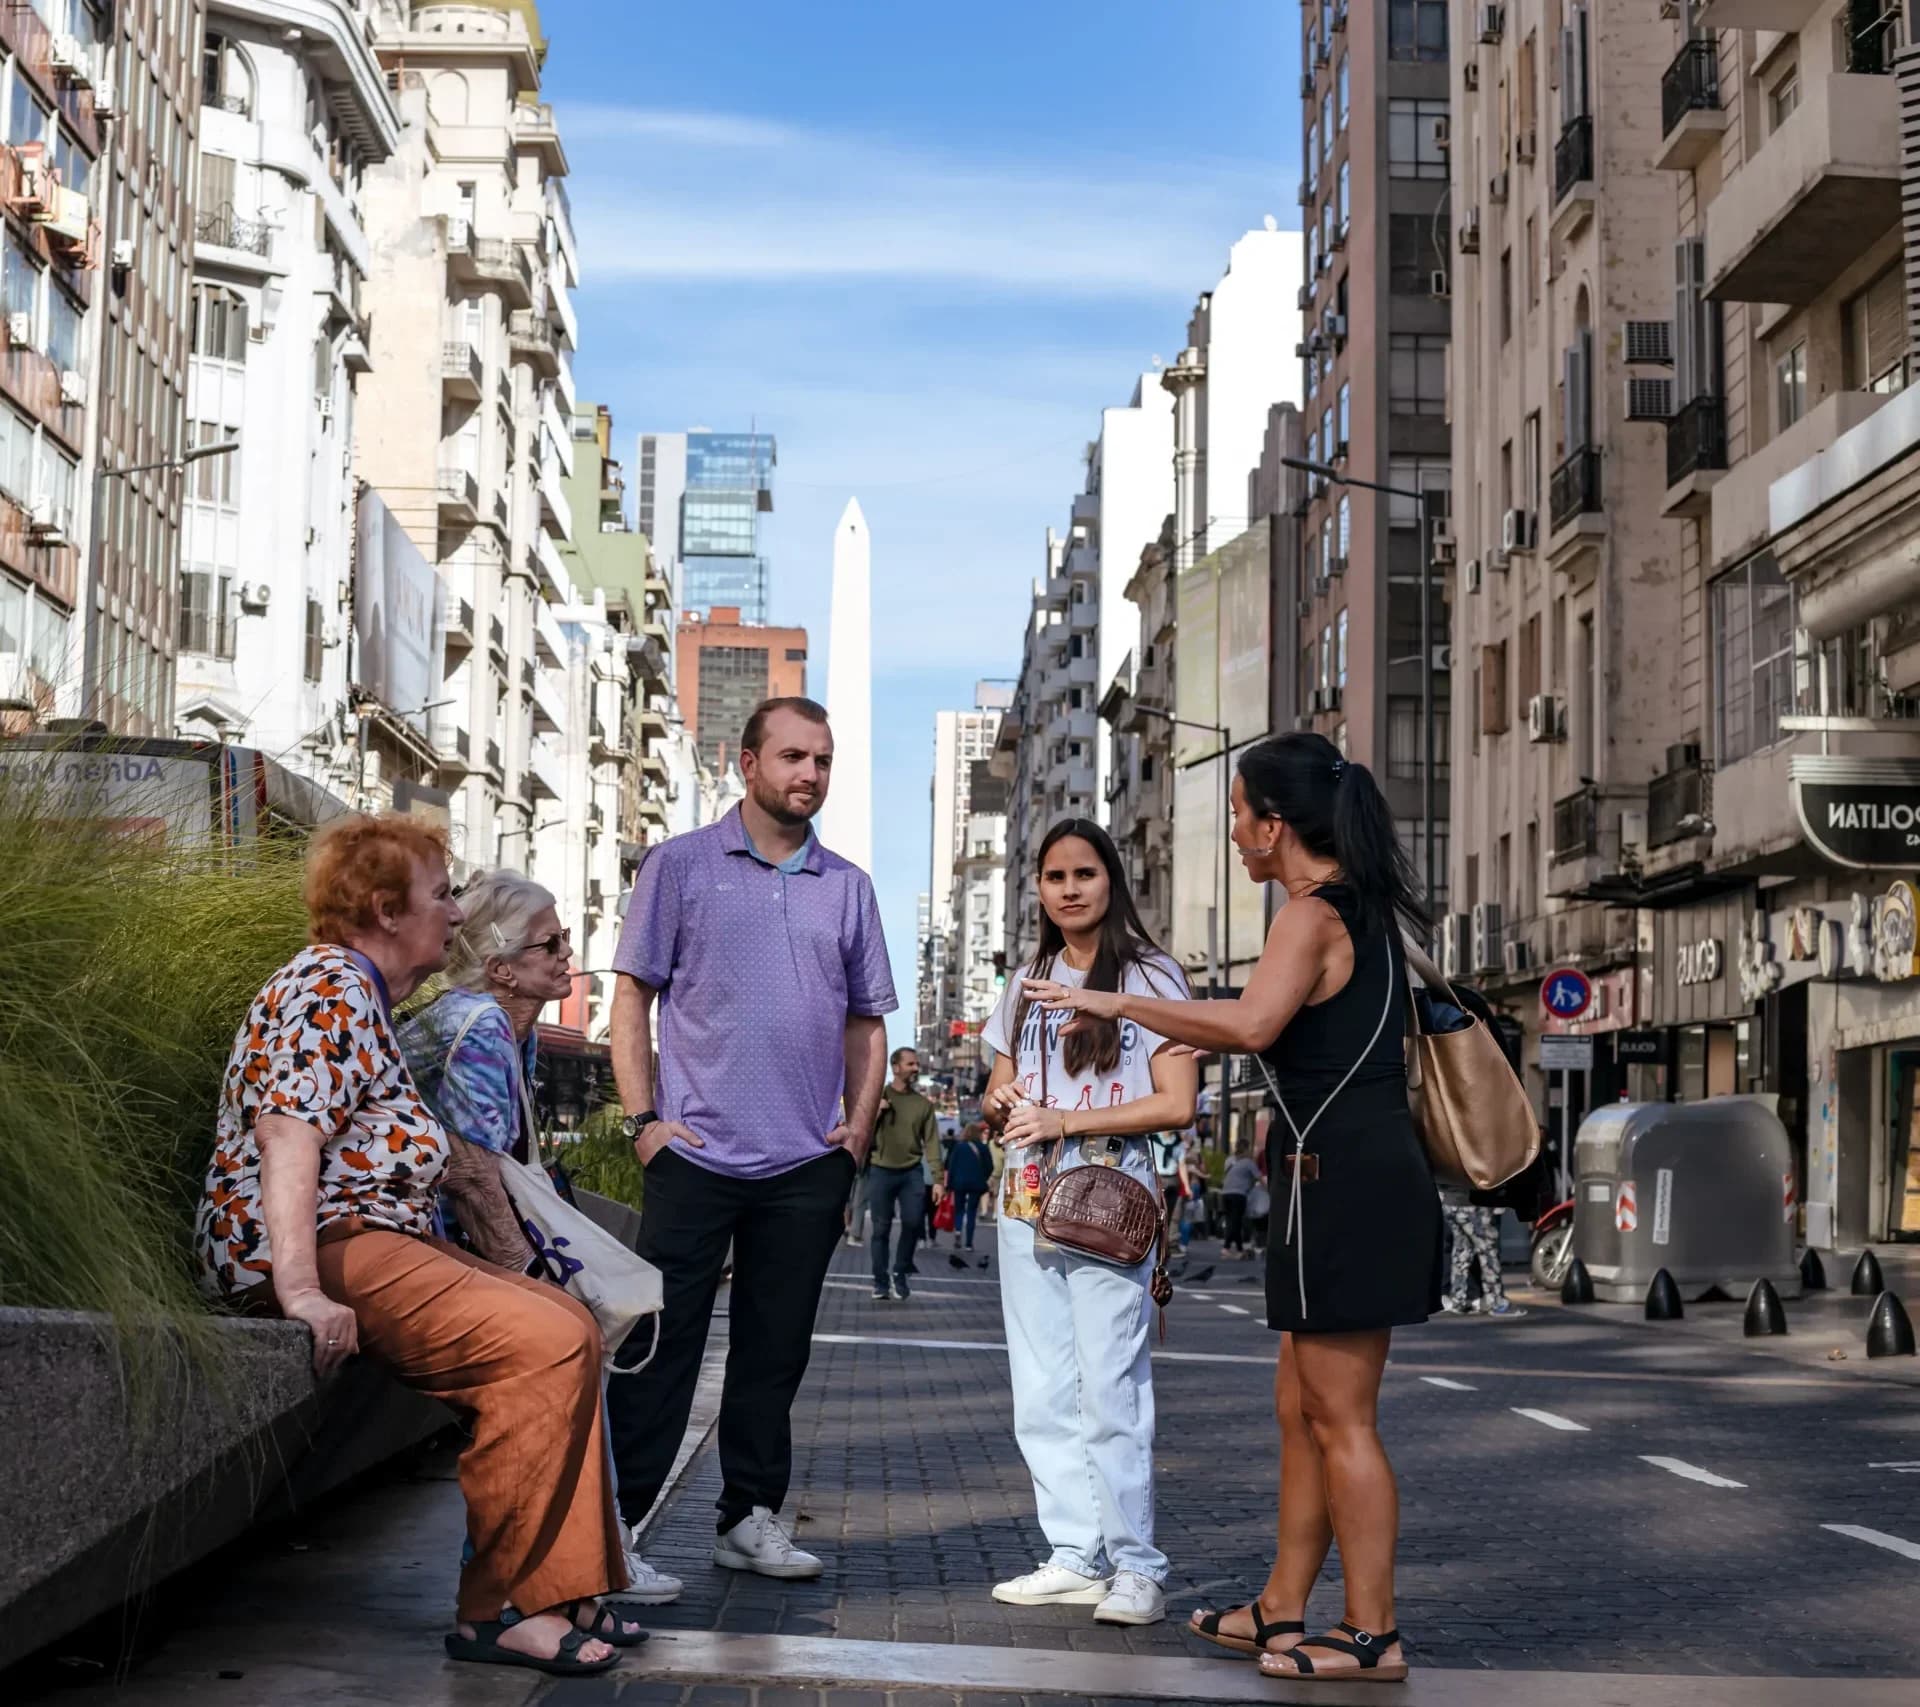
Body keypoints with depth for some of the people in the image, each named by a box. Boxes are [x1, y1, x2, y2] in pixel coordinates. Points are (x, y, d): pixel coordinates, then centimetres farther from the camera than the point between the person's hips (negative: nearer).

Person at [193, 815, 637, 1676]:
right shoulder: (330, 990, -11)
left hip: (371, 1239, 11)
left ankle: (560, 1588, 0)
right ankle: (500, 1608, -19)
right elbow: (287, 1130, -25)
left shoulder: (364, 996, 23)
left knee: (570, 1323, 2)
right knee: (547, 1343, -23)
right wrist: (301, 1290, -33)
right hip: (329, 1245, -11)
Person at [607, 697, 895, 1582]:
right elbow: (631, 997, 0)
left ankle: (750, 1519, 19)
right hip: (696, 1155, -3)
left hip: (807, 1164, 4)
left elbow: (866, 1021, 17)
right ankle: (611, 1518, 2)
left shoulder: (847, 886, 12)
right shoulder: (681, 866, 2)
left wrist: (858, 1126, 5)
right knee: (660, 1343, -4)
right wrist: (643, 1119, -8)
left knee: (775, 1351, 10)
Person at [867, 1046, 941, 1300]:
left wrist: (937, 1179, -4)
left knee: (913, 1222, -8)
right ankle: (880, 1281, 10)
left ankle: (900, 1274, 12)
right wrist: (875, 1112, -16)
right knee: (881, 1229, 1)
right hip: (881, 1171, -1)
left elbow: (931, 1142, 3)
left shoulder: (923, 1104, 7)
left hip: (912, 1172, 1)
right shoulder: (877, 1096, 5)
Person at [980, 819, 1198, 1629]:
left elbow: (1177, 1103, -8)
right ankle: (1077, 1556, 11)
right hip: (1026, 1199, 6)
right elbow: (997, 1098, 23)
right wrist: (999, 1102, -2)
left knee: (1109, 1386, -12)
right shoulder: (1026, 988, 17)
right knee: (1042, 1393, 5)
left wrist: (1065, 1120, -14)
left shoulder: (1149, 977, -1)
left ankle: (1136, 1567, -8)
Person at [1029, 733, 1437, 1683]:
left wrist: (1120, 1006, -24)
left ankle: (1372, 1635, 4)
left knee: (1340, 1419, -2)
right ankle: (1281, 1613, 23)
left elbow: (1252, 1025, -32)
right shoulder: (1365, 911, 16)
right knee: (1301, 1407, 16)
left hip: (1338, 1178, -10)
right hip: (1366, 1170, 10)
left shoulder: (1311, 916, -14)